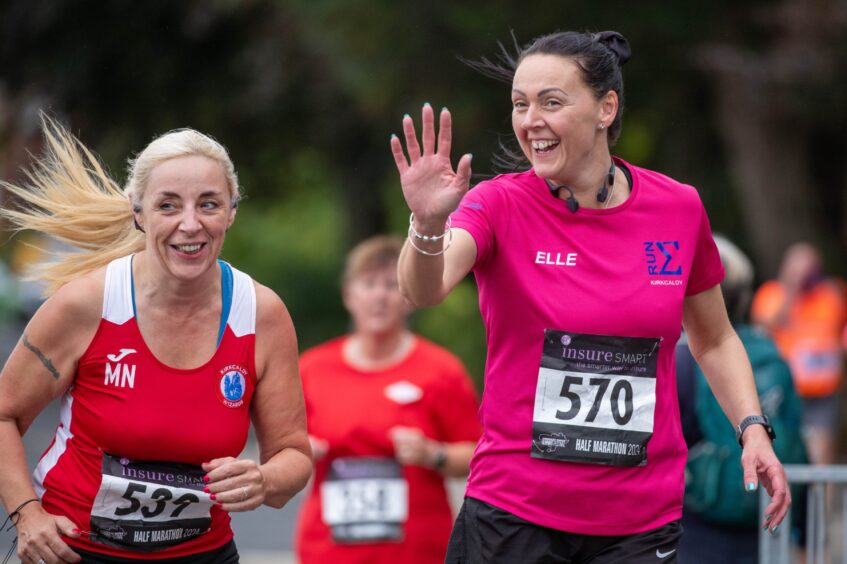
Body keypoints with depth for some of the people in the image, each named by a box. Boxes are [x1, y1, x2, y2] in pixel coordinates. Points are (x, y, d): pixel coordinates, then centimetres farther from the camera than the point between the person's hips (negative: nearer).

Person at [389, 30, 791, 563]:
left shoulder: (678, 207, 0)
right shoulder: (501, 204, -6)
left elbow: (714, 339, 15)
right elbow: (423, 289, -27)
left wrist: (753, 428, 1)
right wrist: (428, 224, -47)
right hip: (513, 514, -2)